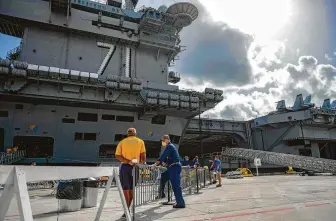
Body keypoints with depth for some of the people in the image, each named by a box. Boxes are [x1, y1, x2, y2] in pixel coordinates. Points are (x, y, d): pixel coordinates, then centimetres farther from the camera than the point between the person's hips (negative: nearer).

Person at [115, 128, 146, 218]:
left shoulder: (122, 142, 8)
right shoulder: (140, 141, 6)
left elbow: (117, 156, -6)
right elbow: (143, 156, -1)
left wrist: (128, 161, -13)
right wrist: (142, 165, 14)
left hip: (125, 167, 0)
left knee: (126, 189, 7)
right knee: (131, 189, 14)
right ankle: (127, 209, 21)